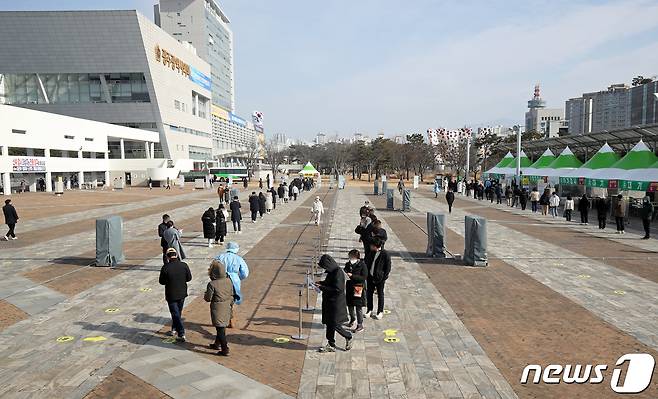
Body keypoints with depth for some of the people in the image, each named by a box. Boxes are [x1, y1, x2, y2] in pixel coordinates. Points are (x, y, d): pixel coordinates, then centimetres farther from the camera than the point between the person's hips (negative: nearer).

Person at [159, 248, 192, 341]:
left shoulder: (165, 267, -17)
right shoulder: (184, 265, -9)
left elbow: (161, 282, -9)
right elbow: (189, 278, -1)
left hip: (171, 295, -3)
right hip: (182, 293, 4)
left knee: (176, 314, 2)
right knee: (178, 312, 22)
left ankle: (181, 334, -3)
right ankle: (174, 329, 39)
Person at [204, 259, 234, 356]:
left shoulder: (212, 284, -21)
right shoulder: (228, 281, -3)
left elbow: (208, 298, -13)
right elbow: (231, 295, 6)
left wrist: (205, 294, 8)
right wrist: (230, 304, 20)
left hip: (217, 310, -6)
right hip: (227, 308, 6)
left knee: (220, 330, 2)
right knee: (221, 327, 22)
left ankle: (225, 350, 6)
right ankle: (217, 344, 39)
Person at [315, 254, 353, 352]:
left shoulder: (338, 273, -23)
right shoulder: (332, 271, 6)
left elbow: (337, 289, -26)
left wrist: (322, 287, -22)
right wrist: (322, 283, 3)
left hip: (336, 304, -9)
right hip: (329, 302, 9)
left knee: (335, 325, -1)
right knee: (329, 324, 14)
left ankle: (348, 338, 25)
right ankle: (331, 345, 25)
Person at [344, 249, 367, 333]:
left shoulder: (362, 265, -13)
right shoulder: (348, 264, 3)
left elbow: (364, 277, -18)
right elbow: (345, 272, 17)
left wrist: (352, 276, -25)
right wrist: (345, 274, -8)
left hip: (358, 289, -6)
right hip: (349, 288, 6)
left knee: (358, 308, 0)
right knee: (350, 305, 18)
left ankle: (360, 325, 11)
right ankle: (352, 319, 42)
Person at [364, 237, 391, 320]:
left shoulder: (385, 254, -17)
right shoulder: (371, 253, -1)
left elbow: (388, 268, -11)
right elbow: (367, 263, 11)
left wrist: (384, 278, -13)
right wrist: (366, 274, 5)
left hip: (380, 279, -5)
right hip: (370, 277, 5)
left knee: (380, 295, 11)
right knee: (369, 293, 13)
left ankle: (380, 312, 25)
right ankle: (369, 310, 29)